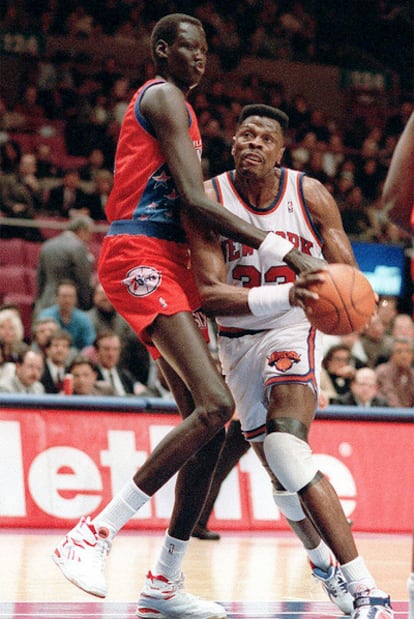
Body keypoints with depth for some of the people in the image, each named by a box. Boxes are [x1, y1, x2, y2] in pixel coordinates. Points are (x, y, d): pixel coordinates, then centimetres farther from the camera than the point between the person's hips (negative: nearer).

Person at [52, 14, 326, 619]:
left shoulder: (174, 105, 26)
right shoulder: (164, 99, -7)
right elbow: (194, 201, -18)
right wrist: (287, 252, -22)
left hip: (168, 263, 10)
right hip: (140, 258, -10)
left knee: (207, 421, 5)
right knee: (215, 405, -23)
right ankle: (91, 537, -23)